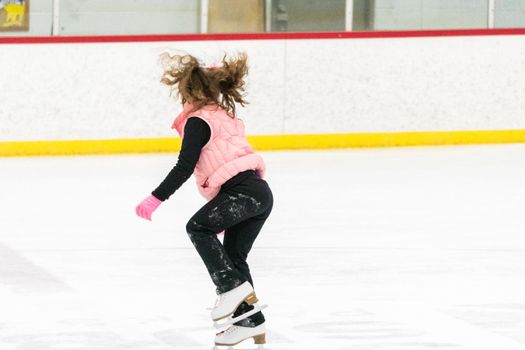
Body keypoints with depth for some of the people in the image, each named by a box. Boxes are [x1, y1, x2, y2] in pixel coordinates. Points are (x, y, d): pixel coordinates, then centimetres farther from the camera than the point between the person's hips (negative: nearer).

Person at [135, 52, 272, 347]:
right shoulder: (222, 115, 26)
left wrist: (156, 199, -13)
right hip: (259, 191, 10)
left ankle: (233, 287, -21)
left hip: (242, 190, -10)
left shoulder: (198, 122, -4)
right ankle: (249, 321, 13)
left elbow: (184, 168, -13)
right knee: (234, 256, 13)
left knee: (199, 227, -17)